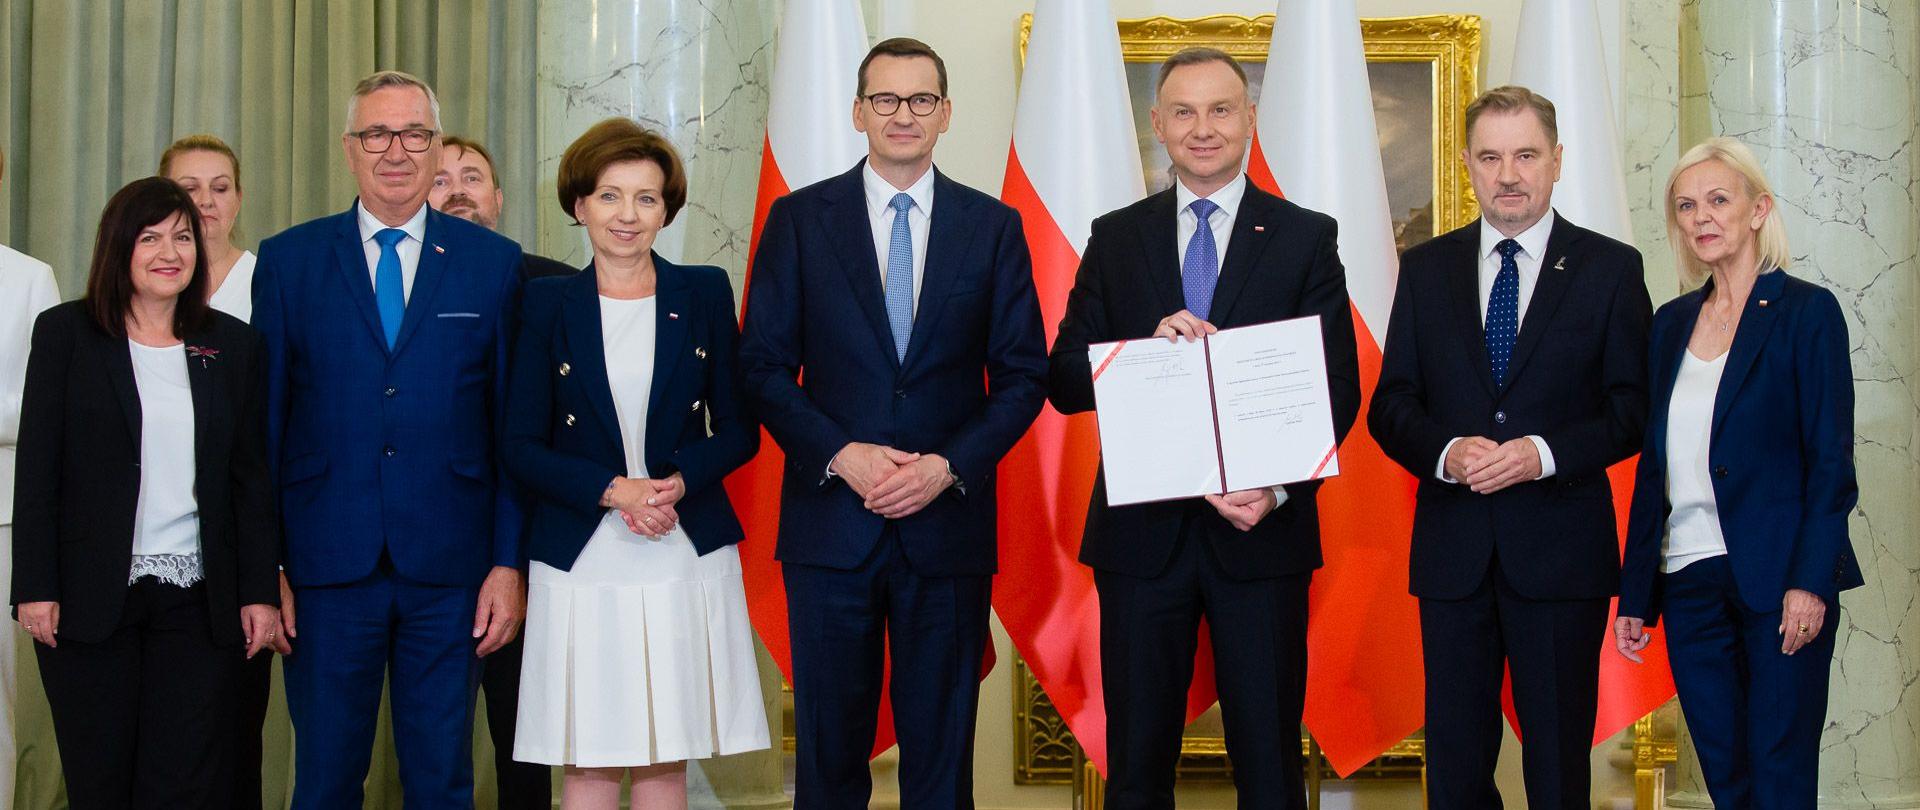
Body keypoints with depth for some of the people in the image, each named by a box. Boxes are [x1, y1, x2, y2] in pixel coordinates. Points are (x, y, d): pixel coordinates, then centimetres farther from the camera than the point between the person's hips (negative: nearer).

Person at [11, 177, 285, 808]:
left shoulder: (234, 345, 9)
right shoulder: (65, 334, 3)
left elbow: (251, 479, 9)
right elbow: (38, 468, 0)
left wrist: (261, 592, 3)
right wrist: (36, 588, -6)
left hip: (198, 602, 1)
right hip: (91, 600, -1)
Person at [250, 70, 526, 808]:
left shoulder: (494, 263, 5)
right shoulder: (288, 260, 5)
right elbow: (265, 419, 5)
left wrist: (509, 562, -1)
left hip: (448, 571, 0)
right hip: (327, 567, 0)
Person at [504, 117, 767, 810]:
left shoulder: (704, 293, 7)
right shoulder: (547, 304, 4)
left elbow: (739, 430, 7)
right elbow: (521, 447, 2)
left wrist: (677, 480, -12)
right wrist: (612, 490, -13)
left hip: (687, 557, 1)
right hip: (581, 564, -1)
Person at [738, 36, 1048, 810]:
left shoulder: (994, 226, 6)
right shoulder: (798, 219, 4)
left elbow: (1023, 375, 5)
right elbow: (763, 367, 2)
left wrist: (949, 465, -10)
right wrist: (841, 455, -12)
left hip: (949, 521, 1)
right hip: (830, 521, 0)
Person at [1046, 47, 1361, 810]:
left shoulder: (1306, 238, 3)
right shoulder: (1116, 238, 8)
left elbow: (1339, 389, -2)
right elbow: (1064, 381, 2)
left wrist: (1278, 490, -17)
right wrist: (1149, 350, -18)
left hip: (1262, 531, -1)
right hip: (1141, 532, 2)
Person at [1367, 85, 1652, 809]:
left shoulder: (1610, 267, 2)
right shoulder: (1425, 269, 9)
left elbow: (1633, 408, -1)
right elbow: (1390, 403, 6)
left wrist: (1545, 452, -17)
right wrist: (1446, 452, -14)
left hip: (1561, 553, -2)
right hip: (1453, 551, 2)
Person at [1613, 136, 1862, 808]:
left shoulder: (1806, 311, -3)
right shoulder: (1672, 323, 13)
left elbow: (1831, 461, -7)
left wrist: (1811, 582, -16)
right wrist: (1634, 595, 10)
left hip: (1778, 580, -5)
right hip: (1689, 583, 5)